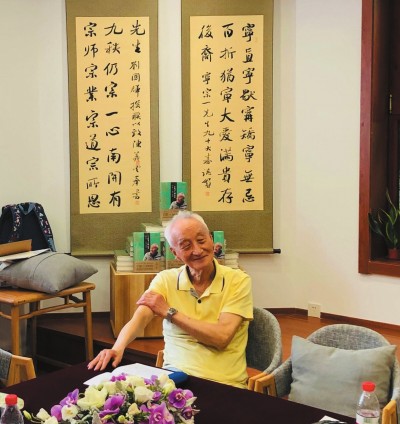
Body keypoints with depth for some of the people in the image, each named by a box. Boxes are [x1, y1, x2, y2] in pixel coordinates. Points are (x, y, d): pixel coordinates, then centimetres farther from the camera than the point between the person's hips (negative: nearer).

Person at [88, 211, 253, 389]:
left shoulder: (238, 281, -3)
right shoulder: (165, 280, 5)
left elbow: (221, 337, -13)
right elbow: (139, 318, -10)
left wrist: (170, 312, -9)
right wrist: (118, 348, -31)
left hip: (224, 384, -2)